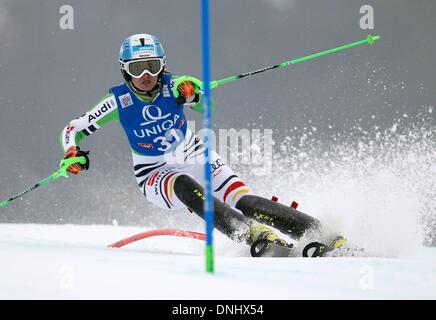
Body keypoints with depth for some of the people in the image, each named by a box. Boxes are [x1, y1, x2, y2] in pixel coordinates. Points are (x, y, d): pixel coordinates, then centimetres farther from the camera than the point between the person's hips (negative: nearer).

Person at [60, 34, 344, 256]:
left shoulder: (172, 87, -11)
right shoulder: (119, 101, -12)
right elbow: (73, 129, -6)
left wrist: (192, 93, -45)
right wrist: (73, 154, -26)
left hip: (197, 158, 1)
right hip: (156, 175, -1)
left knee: (244, 202, -21)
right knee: (185, 185, -37)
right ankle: (252, 234, -50)